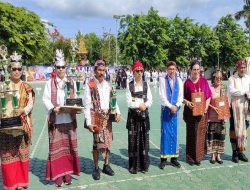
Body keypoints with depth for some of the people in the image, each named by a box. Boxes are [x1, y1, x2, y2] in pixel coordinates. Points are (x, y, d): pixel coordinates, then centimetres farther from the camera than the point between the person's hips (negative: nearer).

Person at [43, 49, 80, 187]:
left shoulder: (72, 83, 10)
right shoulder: (50, 83, 1)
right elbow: (45, 99, -3)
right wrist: (53, 108, -20)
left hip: (69, 119, 3)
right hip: (55, 119, -2)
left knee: (69, 146, 8)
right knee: (57, 147, 1)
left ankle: (67, 172, 20)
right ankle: (58, 174, 14)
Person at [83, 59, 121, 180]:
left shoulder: (107, 85, 9)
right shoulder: (90, 85, -8)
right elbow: (87, 104, -11)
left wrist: (118, 112, -2)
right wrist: (89, 122, -15)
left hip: (107, 116, 5)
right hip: (96, 117, -5)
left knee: (108, 141, 10)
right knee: (97, 142, 0)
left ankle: (106, 165, 27)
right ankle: (96, 168, 17)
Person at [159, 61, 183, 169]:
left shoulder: (179, 81, 5)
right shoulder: (163, 80, -3)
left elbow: (181, 95, 4)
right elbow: (162, 96, -8)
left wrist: (176, 106, -10)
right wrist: (170, 106, -13)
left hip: (175, 109, 3)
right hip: (165, 109, -3)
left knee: (174, 133, 7)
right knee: (165, 133, -1)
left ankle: (173, 157, 16)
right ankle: (163, 158, 6)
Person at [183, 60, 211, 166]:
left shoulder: (204, 81, 4)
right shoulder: (187, 82, 0)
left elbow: (209, 96, 6)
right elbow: (183, 97, 3)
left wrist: (206, 105, -9)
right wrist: (187, 102, -17)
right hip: (190, 111, -1)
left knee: (200, 133, 5)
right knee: (191, 134, 3)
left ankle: (198, 157, 18)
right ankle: (190, 157, 15)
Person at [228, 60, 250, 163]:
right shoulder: (232, 78, -4)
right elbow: (231, 91, -17)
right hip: (235, 107, -4)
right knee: (234, 129, 3)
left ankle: (240, 152, 19)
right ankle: (234, 153, 11)